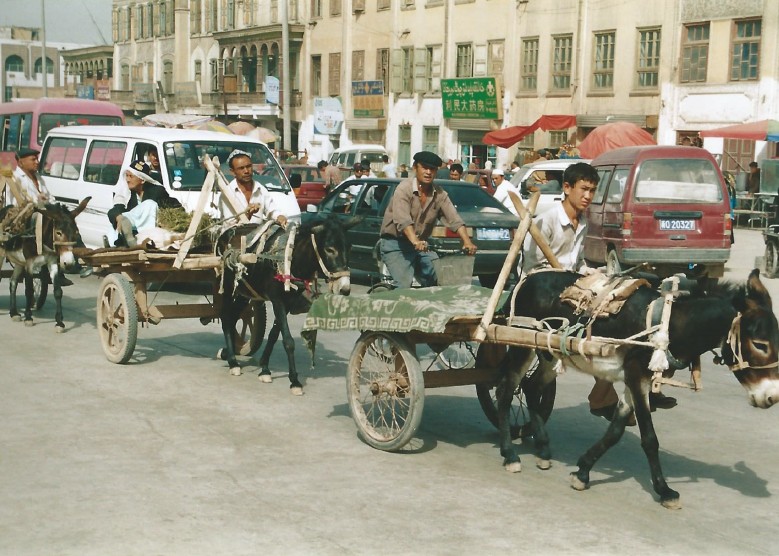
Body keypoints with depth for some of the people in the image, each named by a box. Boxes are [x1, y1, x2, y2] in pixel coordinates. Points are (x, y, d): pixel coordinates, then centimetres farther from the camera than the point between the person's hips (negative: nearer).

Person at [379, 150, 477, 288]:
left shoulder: (439, 194, 2)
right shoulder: (404, 189, -16)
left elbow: (454, 219, -7)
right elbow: (403, 219, -31)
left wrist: (467, 242, -24)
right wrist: (415, 241, -47)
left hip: (422, 245, 6)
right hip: (396, 245, -6)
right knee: (404, 286, -21)